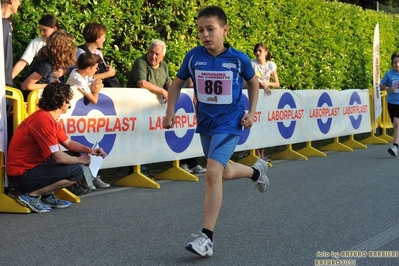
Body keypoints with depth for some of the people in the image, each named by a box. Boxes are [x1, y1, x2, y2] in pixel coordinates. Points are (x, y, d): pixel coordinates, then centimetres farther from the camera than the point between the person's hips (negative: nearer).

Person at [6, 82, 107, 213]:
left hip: (31, 167, 10)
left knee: (73, 161, 15)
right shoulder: (43, 121, -23)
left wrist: (89, 150, 2)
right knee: (76, 170, -18)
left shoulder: (49, 118, 9)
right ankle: (32, 196, -9)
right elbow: (58, 157, -25)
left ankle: (46, 195, 10)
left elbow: (68, 143, 18)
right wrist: (80, 160, -7)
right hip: (22, 176, -10)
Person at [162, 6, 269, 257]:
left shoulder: (239, 59, -12)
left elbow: (253, 82, 8)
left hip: (229, 123, -4)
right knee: (224, 173, 20)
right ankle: (257, 170, 55)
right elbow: (178, 82, 7)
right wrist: (171, 111, -3)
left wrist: (252, 112, 0)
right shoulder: (194, 56, -8)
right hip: (205, 123, 5)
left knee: (213, 173, -19)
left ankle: (207, 237, -14)